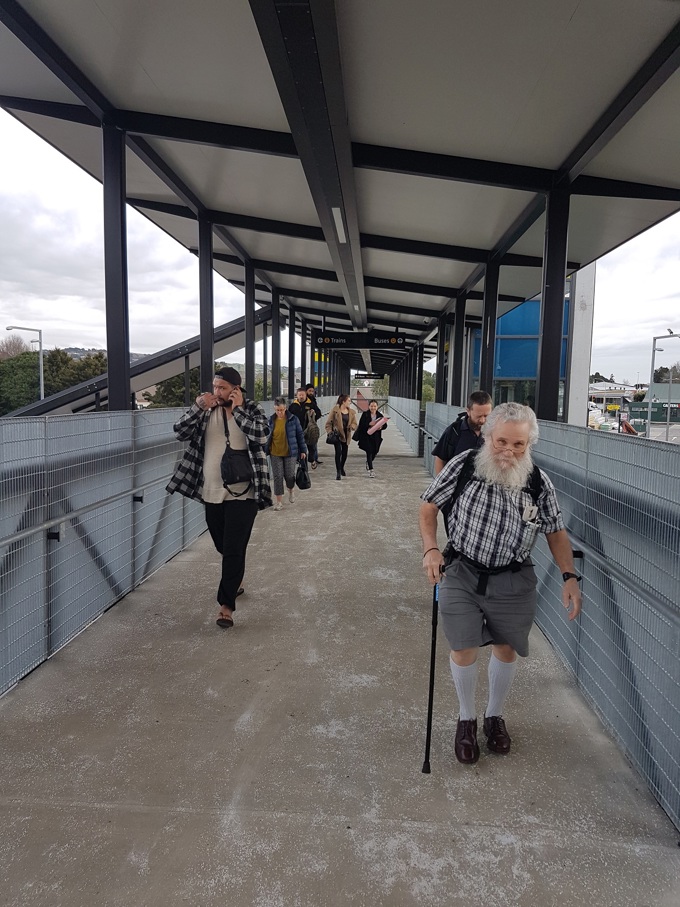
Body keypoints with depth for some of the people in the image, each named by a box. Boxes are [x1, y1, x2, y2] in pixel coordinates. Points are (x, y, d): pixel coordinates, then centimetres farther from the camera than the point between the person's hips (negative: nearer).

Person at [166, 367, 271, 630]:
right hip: (212, 492, 4)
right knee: (223, 547, 19)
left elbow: (261, 435, -22)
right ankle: (235, 580, 46)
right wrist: (198, 407, -16)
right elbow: (180, 433, -5)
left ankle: (226, 605, 3)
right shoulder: (206, 410, 4)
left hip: (243, 492, -4)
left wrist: (238, 409, -18)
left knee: (234, 549, -5)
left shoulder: (252, 410, -4)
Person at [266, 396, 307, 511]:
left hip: (290, 453, -2)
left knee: (289, 475, 2)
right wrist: (266, 450, 12)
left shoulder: (293, 419, -6)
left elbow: (300, 435, 1)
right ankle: (279, 501, 11)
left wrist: (303, 450, 2)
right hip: (275, 454, 2)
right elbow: (268, 436, 11)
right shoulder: (271, 420, 1)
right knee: (277, 476, 1)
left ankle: (291, 490, 36)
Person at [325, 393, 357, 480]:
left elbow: (354, 423, 7)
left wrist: (352, 427, -17)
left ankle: (342, 468, 40)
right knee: (338, 452, -15)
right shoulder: (335, 410, -8)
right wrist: (330, 433, -17)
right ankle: (338, 472, -9)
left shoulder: (351, 412, 5)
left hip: (346, 435, 5)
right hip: (337, 434, -5)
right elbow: (328, 423, -5)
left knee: (345, 453, 14)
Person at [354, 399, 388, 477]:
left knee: (374, 453, 10)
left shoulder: (380, 415, 3)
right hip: (366, 436, -3)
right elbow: (361, 425, -11)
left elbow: (385, 425, 4)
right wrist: (369, 424, -25)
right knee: (369, 452, -9)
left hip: (376, 437, 3)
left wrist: (380, 427, -17)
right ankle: (370, 470, -3)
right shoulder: (365, 414, -5)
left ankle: (368, 462, 43)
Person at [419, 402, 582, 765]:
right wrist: (431, 548, -15)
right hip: (461, 574, -1)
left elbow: (556, 532, 4)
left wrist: (569, 576, -7)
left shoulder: (539, 483, -9)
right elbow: (429, 505, -2)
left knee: (505, 649, 14)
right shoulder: (462, 466, -14)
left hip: (513, 582, 2)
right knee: (463, 649, 2)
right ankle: (466, 719, 31)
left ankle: (495, 715, 42)